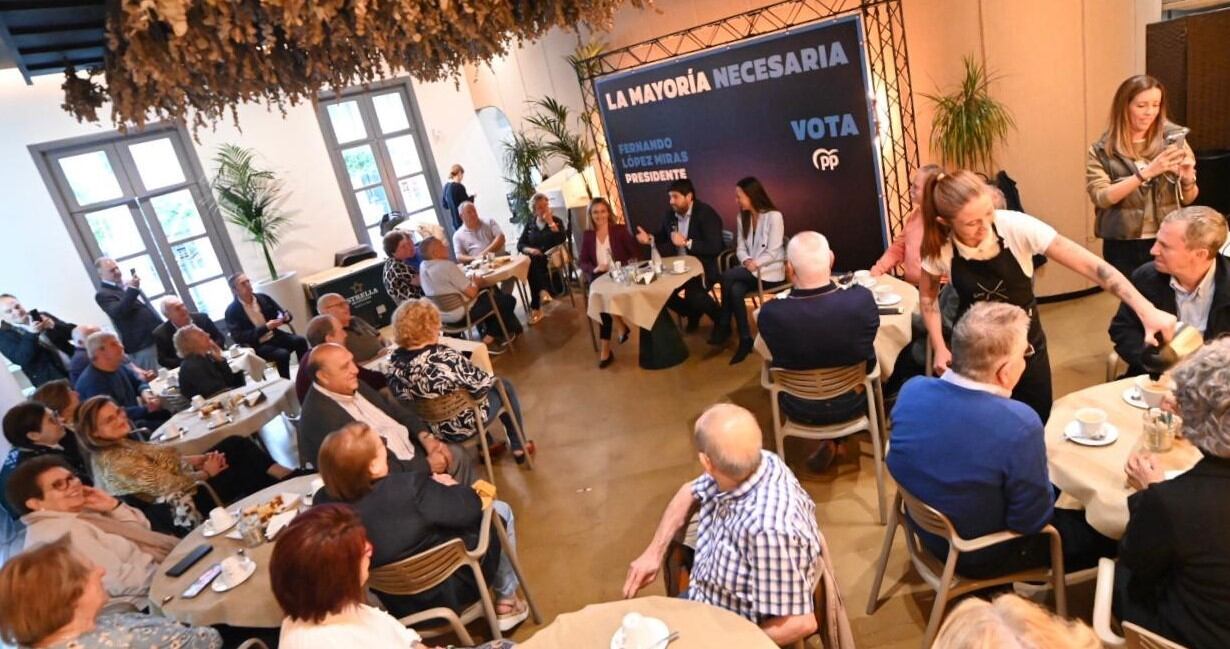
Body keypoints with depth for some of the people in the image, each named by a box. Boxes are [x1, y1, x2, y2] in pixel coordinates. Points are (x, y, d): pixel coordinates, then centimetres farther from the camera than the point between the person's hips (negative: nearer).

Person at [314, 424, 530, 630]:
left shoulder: (326, 503, -19)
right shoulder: (407, 488, -36)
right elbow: (469, 509, -23)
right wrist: (449, 486, -1)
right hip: (452, 589, -6)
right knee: (500, 511, 14)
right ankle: (506, 602, 28)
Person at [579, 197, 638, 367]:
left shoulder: (620, 230, 5)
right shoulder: (587, 235, 11)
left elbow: (636, 253, 1)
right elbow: (582, 262, 5)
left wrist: (628, 266, -19)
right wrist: (594, 268, -15)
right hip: (599, 277, 2)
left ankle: (606, 349, -19)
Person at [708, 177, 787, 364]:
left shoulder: (774, 216, -10)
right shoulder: (742, 218, 12)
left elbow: (773, 253, -13)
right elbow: (740, 248, 8)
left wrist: (755, 264, -26)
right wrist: (746, 261, -13)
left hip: (770, 272, -6)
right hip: (750, 270, 6)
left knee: (727, 277, -27)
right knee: (735, 290, -30)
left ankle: (724, 327, -13)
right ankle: (745, 340, -23)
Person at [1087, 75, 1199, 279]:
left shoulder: (1173, 138, 1)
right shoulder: (1101, 151, -3)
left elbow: (1188, 199, 6)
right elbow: (1101, 198, -15)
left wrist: (1187, 179, -15)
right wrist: (1146, 172, -24)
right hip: (1123, 247, -1)